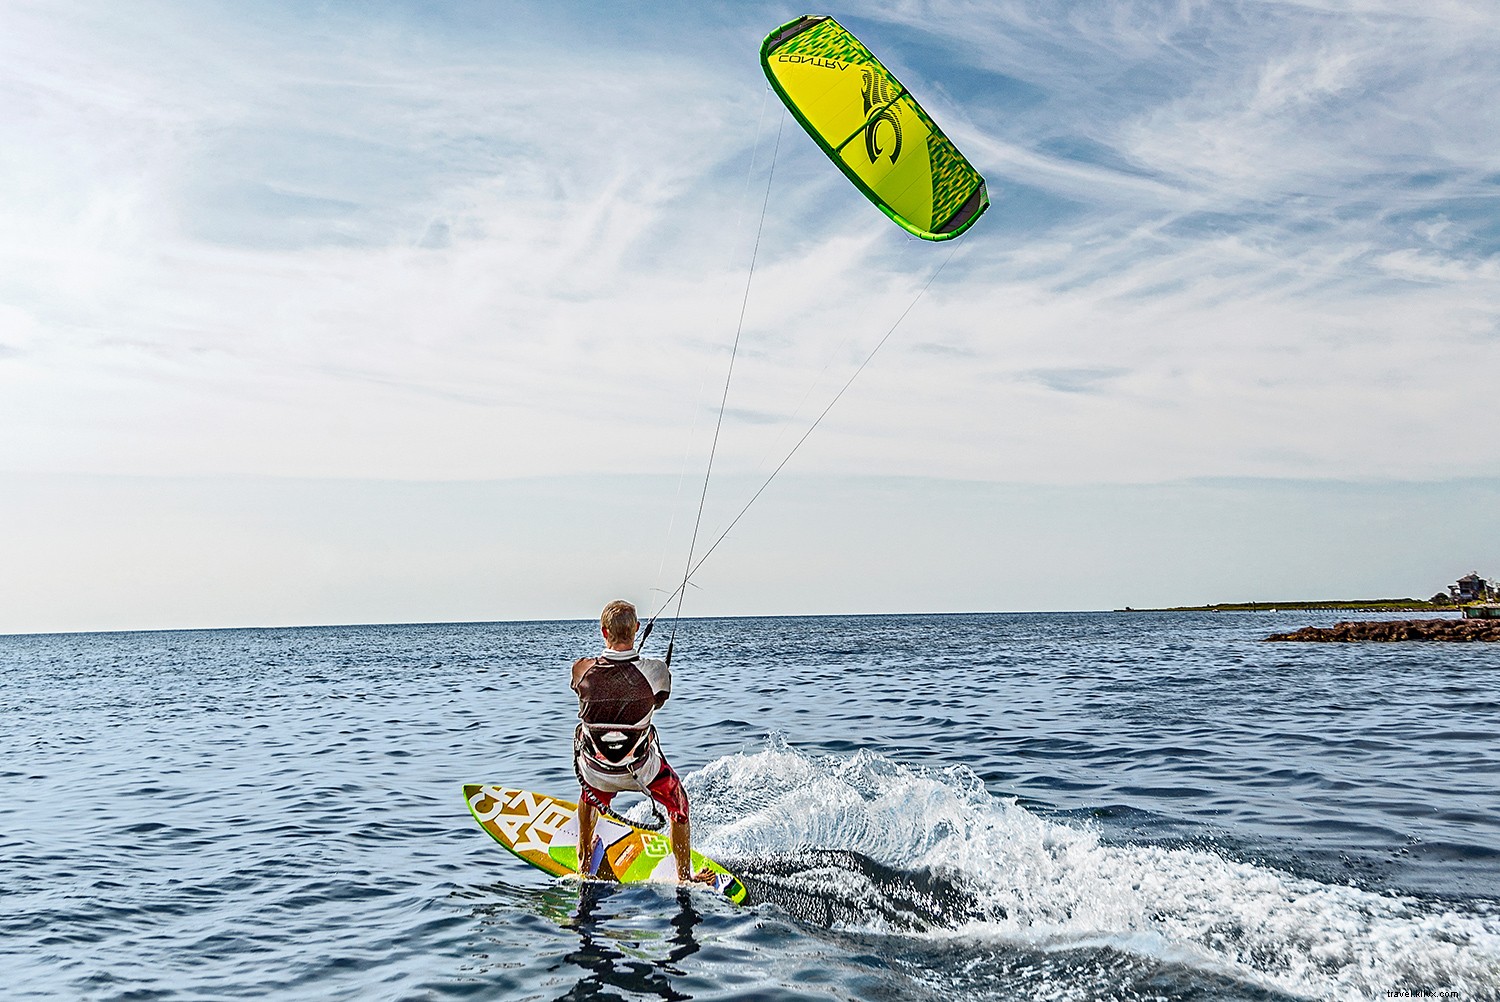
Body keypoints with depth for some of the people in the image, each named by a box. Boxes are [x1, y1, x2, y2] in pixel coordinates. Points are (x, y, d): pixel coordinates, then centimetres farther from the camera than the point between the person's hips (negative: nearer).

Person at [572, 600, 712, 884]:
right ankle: (685, 878, 38)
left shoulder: (582, 669, -21)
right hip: (640, 770, -2)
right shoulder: (656, 671, -25)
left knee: (590, 792, 39)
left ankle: (585, 862, 55)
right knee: (679, 805, 28)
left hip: (595, 772, 2)